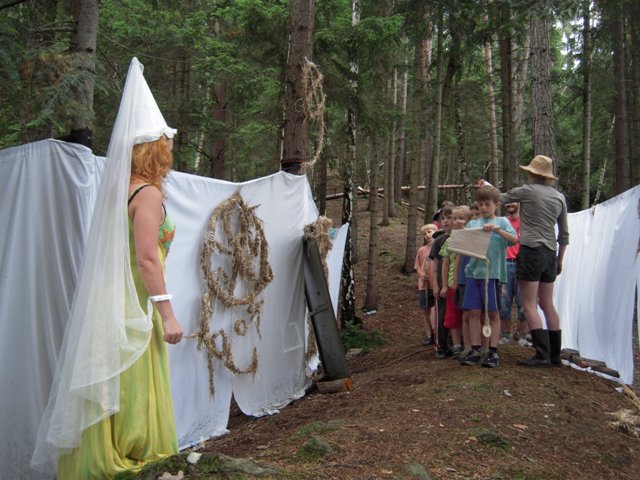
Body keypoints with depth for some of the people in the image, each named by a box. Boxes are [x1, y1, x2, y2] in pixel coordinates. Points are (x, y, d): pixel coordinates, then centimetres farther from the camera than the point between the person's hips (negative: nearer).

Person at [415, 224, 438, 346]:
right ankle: (429, 335, 19)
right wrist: (421, 274, -8)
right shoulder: (421, 250, 8)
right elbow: (417, 266, 13)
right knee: (426, 311, 9)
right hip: (424, 285, 4)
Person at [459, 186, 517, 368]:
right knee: (473, 312, 4)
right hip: (474, 271, 3)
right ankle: (475, 350, 11)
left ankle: (493, 351, 11)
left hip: (493, 272, -3)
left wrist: (497, 230, -21)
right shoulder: (472, 223, 14)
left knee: (493, 313, 4)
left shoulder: (501, 221, 5)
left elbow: (514, 239, -9)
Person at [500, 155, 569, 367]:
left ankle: (542, 355, -7)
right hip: (550, 253, 7)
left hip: (531, 251, -6)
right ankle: (555, 354, 17)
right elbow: (564, 233, 15)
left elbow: (499, 199, 7)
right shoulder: (559, 197, 11)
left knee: (530, 305, -3)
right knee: (547, 304, 13)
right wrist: (560, 259, 25)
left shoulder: (526, 191, -6)